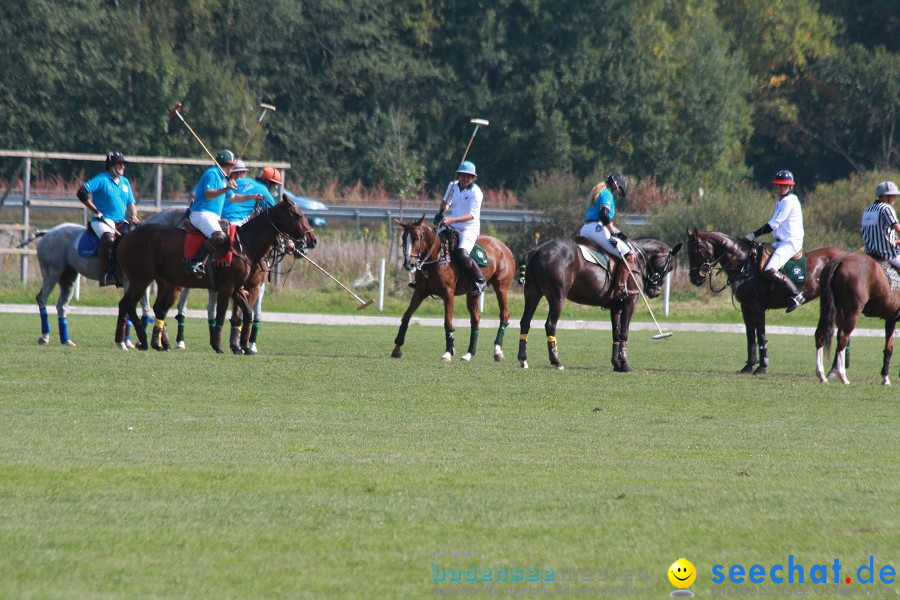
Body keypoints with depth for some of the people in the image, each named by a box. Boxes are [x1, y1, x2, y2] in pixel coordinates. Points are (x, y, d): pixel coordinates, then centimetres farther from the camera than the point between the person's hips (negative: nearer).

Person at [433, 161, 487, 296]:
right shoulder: (453, 186, 5)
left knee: (462, 255, -29)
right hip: (453, 228, 7)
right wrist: (441, 213, 3)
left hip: (469, 228, -7)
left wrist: (451, 220, -31)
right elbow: (445, 202, 23)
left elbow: (472, 215, -22)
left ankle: (480, 281, -12)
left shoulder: (475, 192, -14)